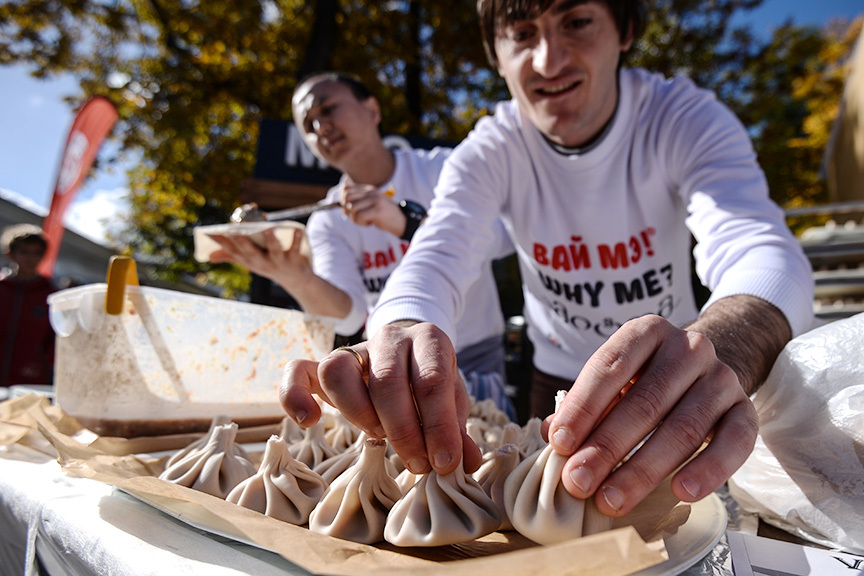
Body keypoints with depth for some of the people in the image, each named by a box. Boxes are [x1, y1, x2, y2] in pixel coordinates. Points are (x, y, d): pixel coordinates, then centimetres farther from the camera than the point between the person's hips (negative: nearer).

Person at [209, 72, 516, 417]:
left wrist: (404, 221, -37)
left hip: (474, 362, -2)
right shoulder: (328, 222, -1)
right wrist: (298, 279, -35)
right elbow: (348, 315, -15)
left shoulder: (438, 168, -6)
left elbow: (500, 237, -23)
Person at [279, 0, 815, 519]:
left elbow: (763, 250, -35)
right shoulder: (489, 151, -18)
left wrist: (718, 353, -58)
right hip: (557, 376, 1)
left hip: (669, 380, 0)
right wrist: (402, 334, -57)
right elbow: (435, 260, -33)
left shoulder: (686, 118, -21)